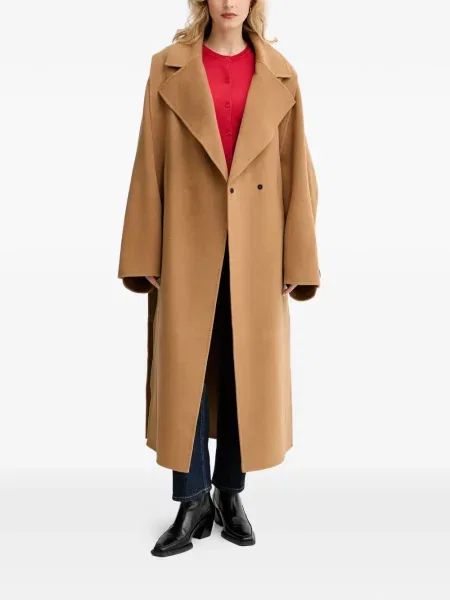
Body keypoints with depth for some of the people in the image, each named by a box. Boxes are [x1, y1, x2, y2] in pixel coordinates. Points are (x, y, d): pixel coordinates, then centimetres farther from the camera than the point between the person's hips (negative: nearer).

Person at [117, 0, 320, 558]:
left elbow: (297, 171, 4)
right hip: (189, 247, -1)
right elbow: (150, 166, 1)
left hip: (256, 250, 1)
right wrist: (145, 257, -4)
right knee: (184, 370, 2)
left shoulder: (279, 75, 7)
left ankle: (230, 494, 26)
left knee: (245, 372, 8)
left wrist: (297, 260, -2)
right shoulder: (169, 67, 5)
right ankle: (193, 502, 19)